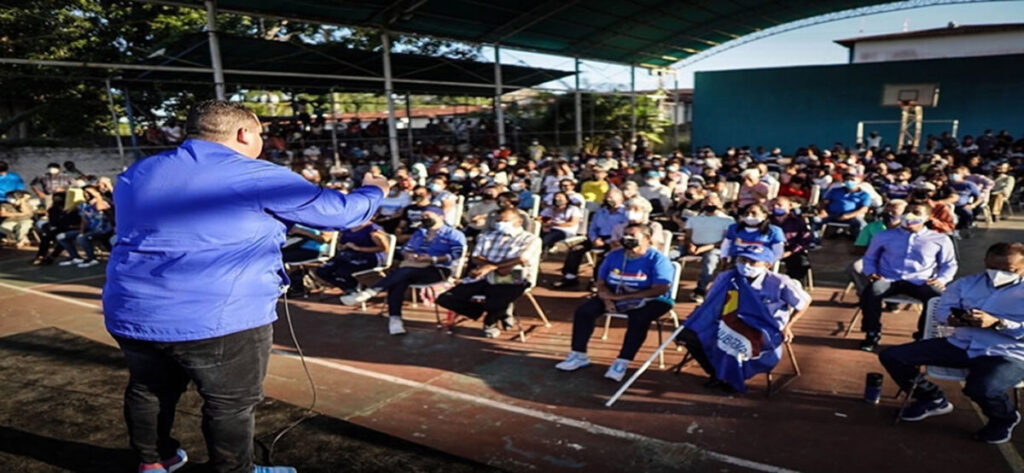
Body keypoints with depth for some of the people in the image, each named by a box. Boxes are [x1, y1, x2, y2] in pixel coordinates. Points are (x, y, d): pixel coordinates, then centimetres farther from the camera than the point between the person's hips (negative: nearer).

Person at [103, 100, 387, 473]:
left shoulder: (136, 173, 12)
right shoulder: (258, 177, -9)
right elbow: (338, 211, -3)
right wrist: (374, 191, 18)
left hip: (131, 313, 8)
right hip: (219, 318, -7)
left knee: (149, 389, 26)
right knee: (231, 403, 10)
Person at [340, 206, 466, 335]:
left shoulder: (454, 234, 7)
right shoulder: (419, 233, 28)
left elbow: (456, 255, -8)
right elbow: (405, 249, 21)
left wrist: (432, 259, -19)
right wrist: (408, 255, -4)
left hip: (438, 270, -5)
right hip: (413, 267, 6)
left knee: (404, 272, -33)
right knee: (398, 281, -30)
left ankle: (368, 293, -40)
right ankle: (394, 319, -37)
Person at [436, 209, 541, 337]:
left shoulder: (530, 239, 5)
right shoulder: (488, 236, 20)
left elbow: (521, 261, -11)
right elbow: (477, 258, 7)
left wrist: (490, 266, -18)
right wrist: (499, 268, -11)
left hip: (511, 281, -4)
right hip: (483, 278, 5)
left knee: (495, 304, -36)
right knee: (445, 298, -12)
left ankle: (490, 321, 7)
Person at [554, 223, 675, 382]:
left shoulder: (657, 259, -12)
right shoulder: (614, 255, 3)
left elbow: (660, 289, -22)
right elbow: (601, 282, 6)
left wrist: (622, 297, -24)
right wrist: (607, 300, -18)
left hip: (647, 300, -4)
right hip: (615, 297, 5)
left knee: (639, 318, -38)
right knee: (583, 311, -14)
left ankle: (622, 362, -29)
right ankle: (579, 355, -7)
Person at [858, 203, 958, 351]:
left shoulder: (940, 240, 12)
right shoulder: (884, 236, 13)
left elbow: (949, 265, 17)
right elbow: (870, 257, 21)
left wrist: (941, 279, -4)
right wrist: (871, 272, 0)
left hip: (920, 282, 0)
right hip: (889, 279, 0)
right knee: (871, 291, -35)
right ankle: (872, 334, -17)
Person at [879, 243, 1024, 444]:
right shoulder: (967, 283, 11)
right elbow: (941, 310, 8)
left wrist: (997, 323, -27)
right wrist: (952, 319, -15)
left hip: (1007, 355, -5)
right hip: (959, 345, 5)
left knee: (981, 389, -39)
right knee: (892, 356, -5)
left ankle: (1005, 418, 3)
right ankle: (933, 400, 19)